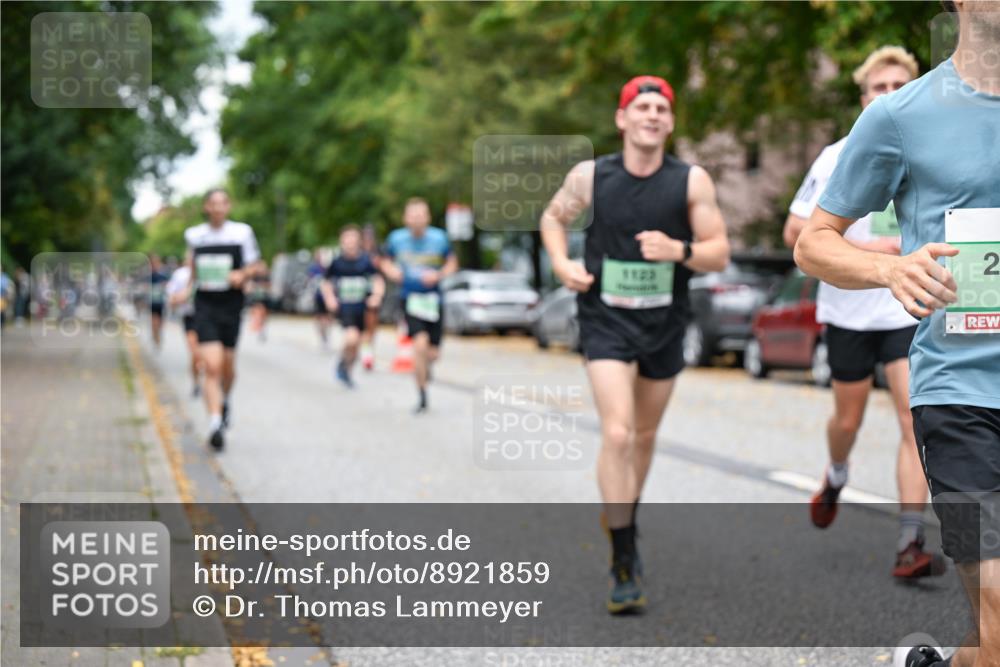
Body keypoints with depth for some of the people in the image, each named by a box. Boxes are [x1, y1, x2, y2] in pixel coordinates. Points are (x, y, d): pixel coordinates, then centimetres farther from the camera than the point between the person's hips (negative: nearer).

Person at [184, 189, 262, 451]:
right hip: (205, 304, -1)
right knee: (211, 366, -14)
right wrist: (193, 277, 9)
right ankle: (215, 424, -17)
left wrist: (242, 274, -14)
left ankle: (225, 400, 46)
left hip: (231, 303, 1)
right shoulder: (194, 235, 4)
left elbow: (256, 265, 4)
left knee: (227, 365, 13)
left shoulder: (242, 232, -2)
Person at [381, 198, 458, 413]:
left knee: (433, 353, 2)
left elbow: (452, 262, 8)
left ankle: (425, 364, 44)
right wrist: (391, 271, -9)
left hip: (433, 298, 1)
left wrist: (438, 275, -11)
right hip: (410, 297, -1)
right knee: (420, 343, -21)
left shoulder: (439, 238, -6)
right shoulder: (396, 239, -4)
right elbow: (386, 261, 13)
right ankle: (422, 397, -7)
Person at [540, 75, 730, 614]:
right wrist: (561, 262, -7)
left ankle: (625, 524, 43)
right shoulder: (590, 176, -7)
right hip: (606, 321, -2)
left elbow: (719, 255, -5)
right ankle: (623, 564, -11)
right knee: (617, 435, -17)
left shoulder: (692, 181, -7)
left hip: (664, 325, 2)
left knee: (643, 436, 18)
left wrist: (678, 251, -25)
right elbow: (553, 216, 12)